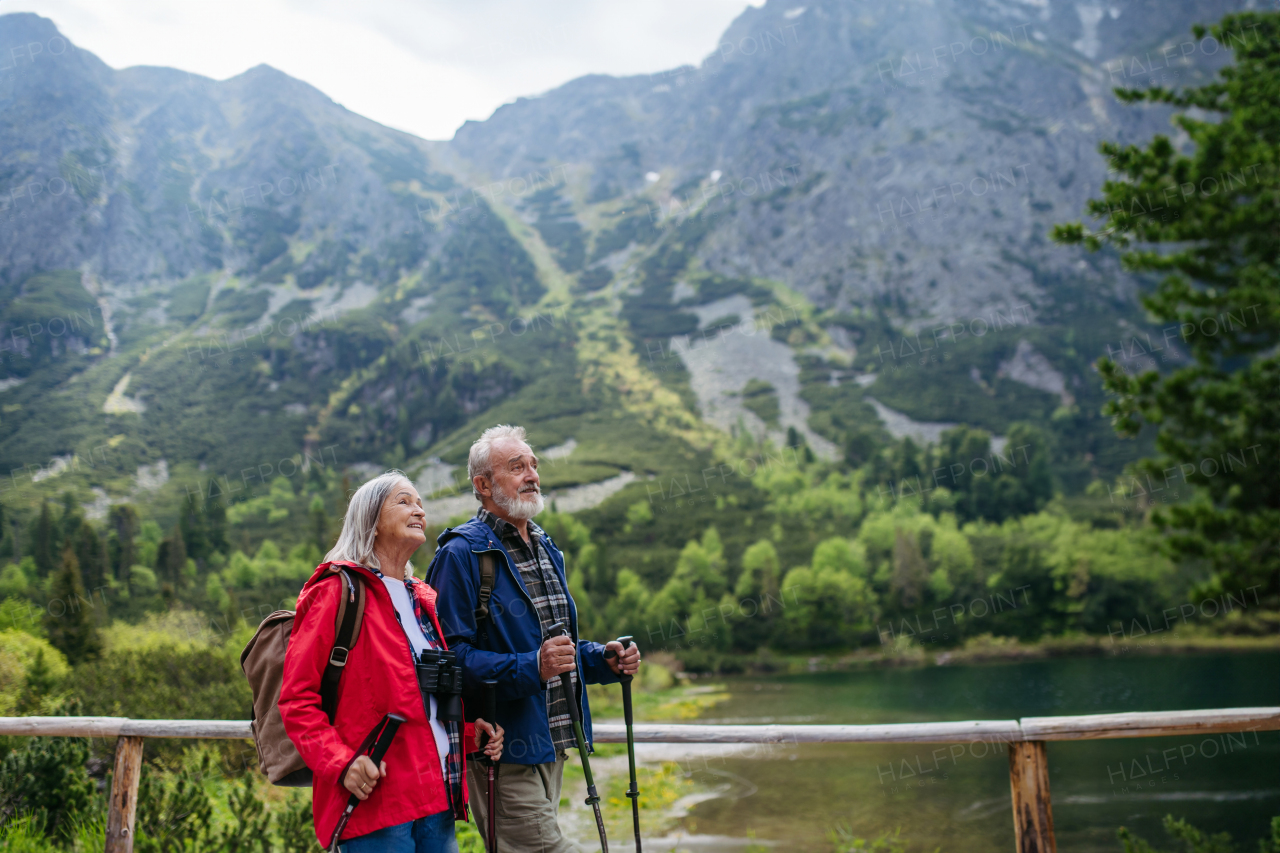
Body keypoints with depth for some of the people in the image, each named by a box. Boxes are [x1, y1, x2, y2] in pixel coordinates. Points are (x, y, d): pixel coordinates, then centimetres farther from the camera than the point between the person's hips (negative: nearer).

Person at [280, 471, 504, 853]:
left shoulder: (424, 600, 19)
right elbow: (297, 699, -8)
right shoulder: (338, 593, -3)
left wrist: (471, 727, 8)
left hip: (436, 796, 7)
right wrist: (340, 762, -19)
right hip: (376, 799, -7)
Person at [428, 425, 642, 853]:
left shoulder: (546, 549, 17)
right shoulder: (461, 553, -12)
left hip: (550, 743, 8)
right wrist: (532, 668, -30)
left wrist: (602, 659, 8)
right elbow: (452, 656, -19)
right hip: (504, 749, -8)